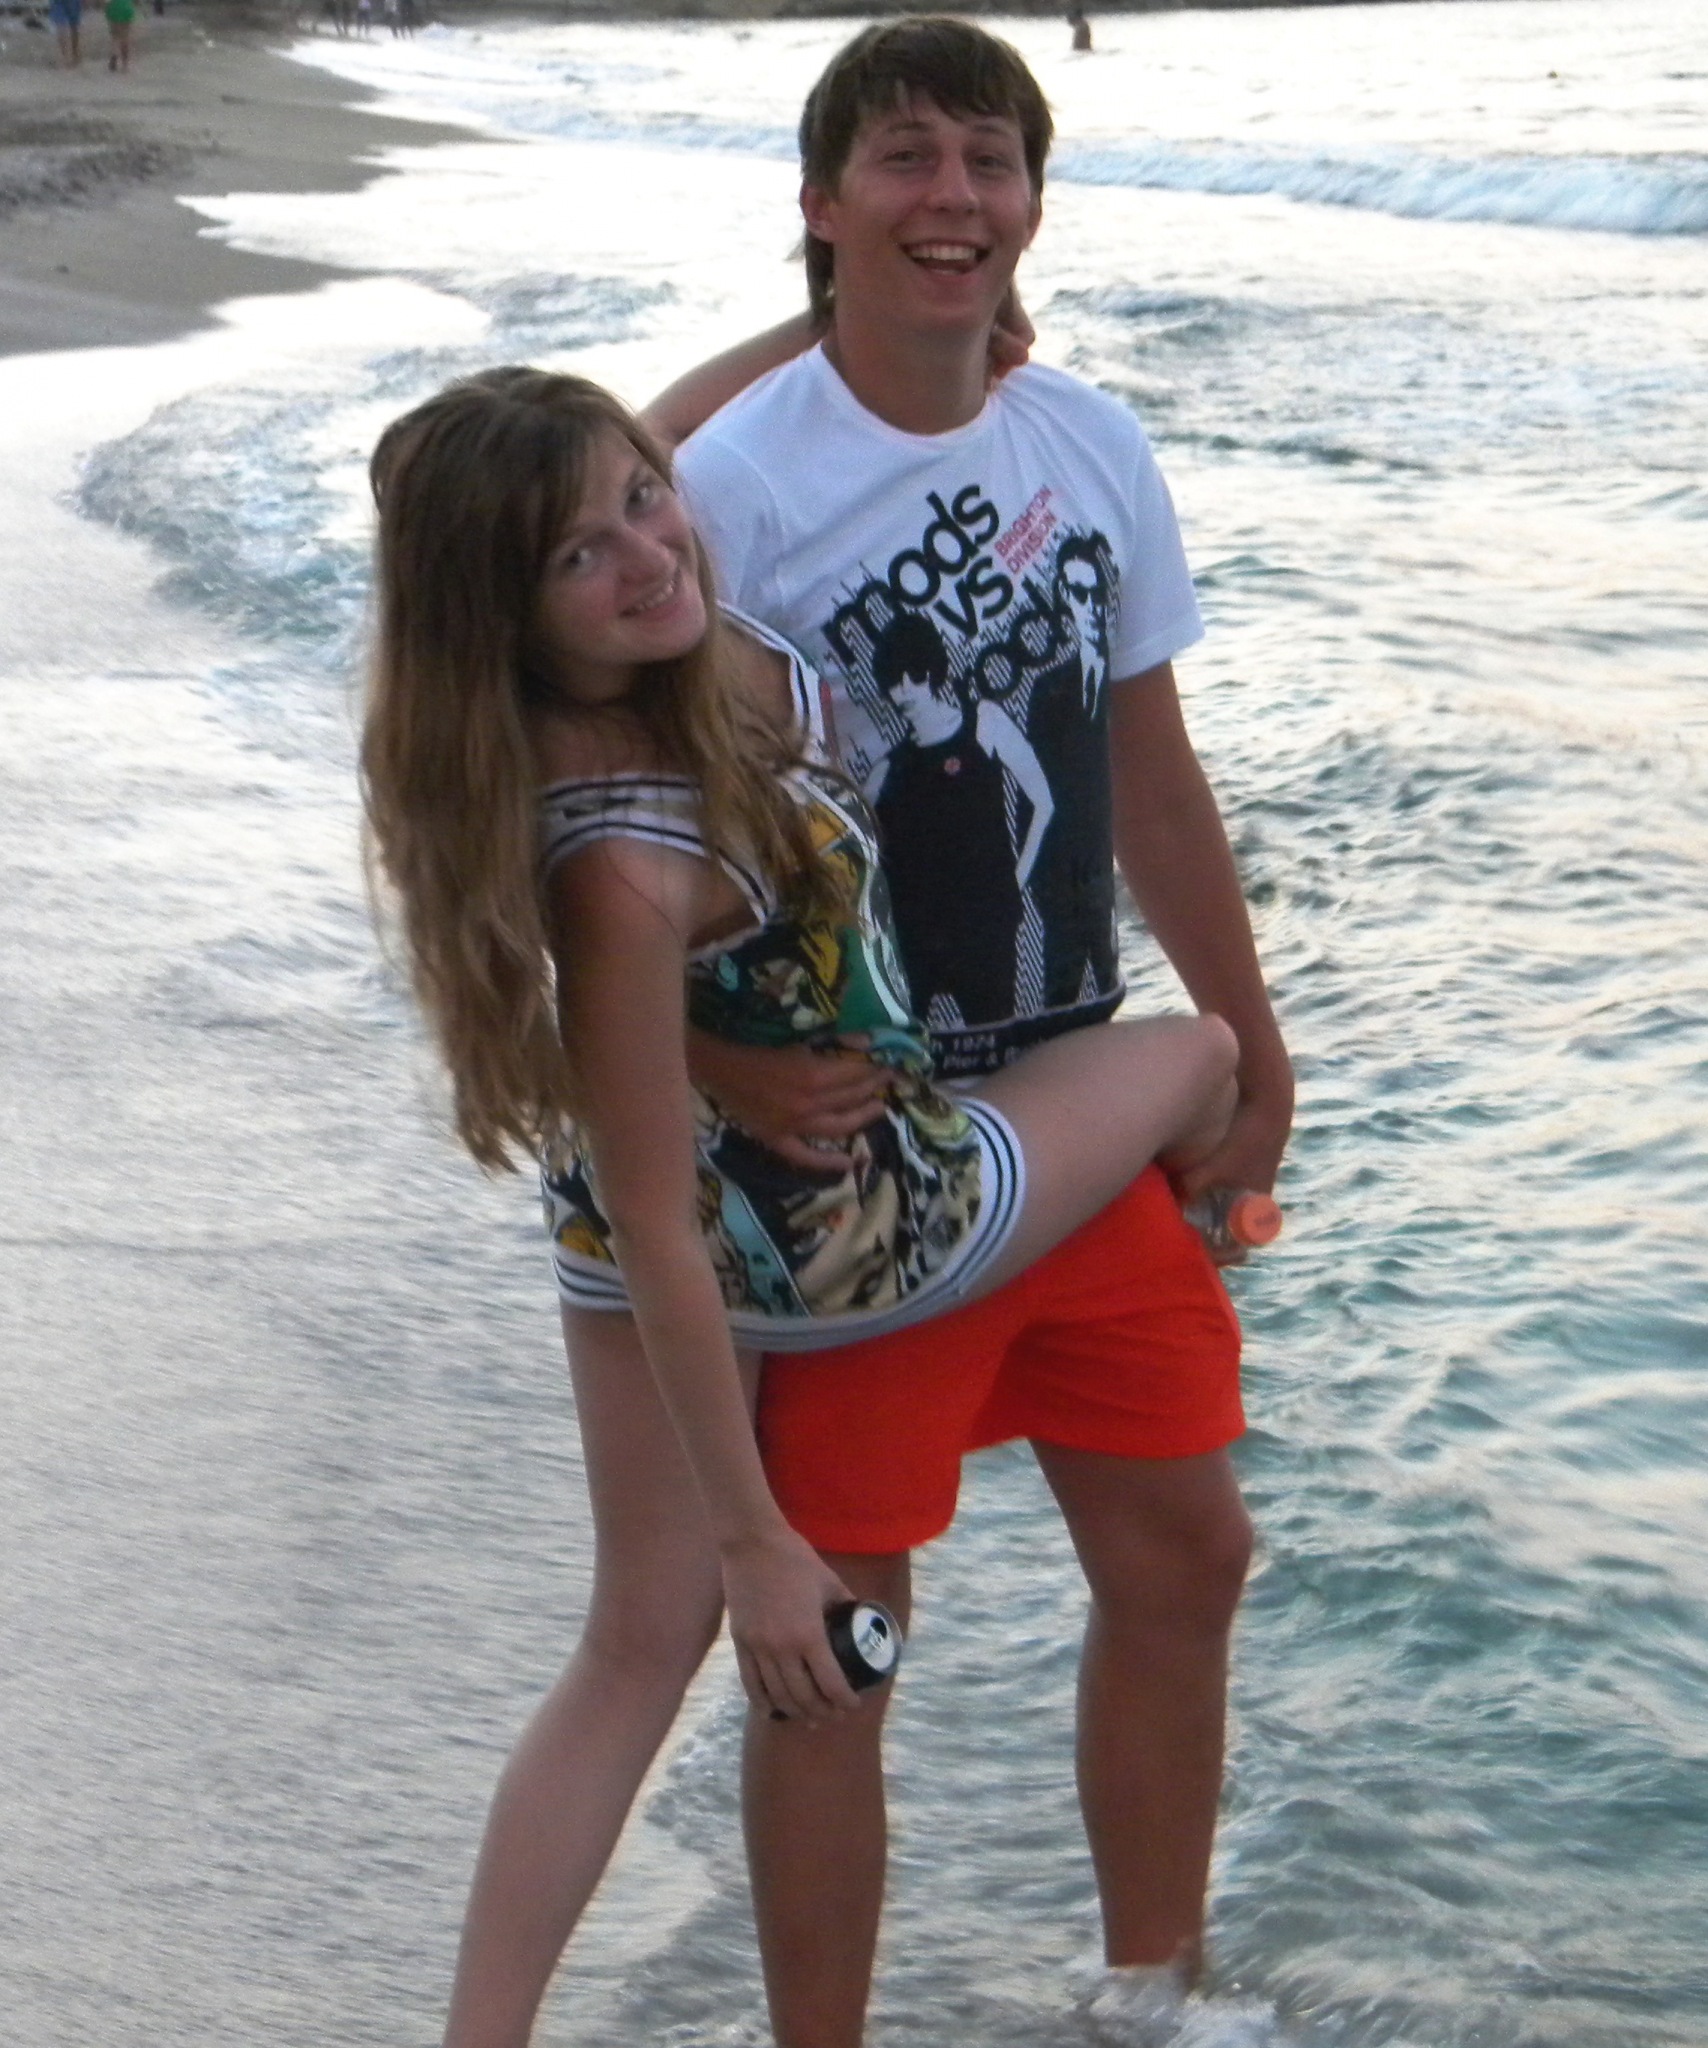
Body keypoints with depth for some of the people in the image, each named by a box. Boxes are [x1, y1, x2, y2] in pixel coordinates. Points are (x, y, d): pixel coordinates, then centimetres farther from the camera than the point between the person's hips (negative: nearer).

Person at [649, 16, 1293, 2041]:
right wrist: (713, 1061, -31)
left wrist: (1246, 1037, 17)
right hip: (847, 1137, -6)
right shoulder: (728, 480, -17)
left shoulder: (1094, 448, 2)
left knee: (1182, 1551, 16)